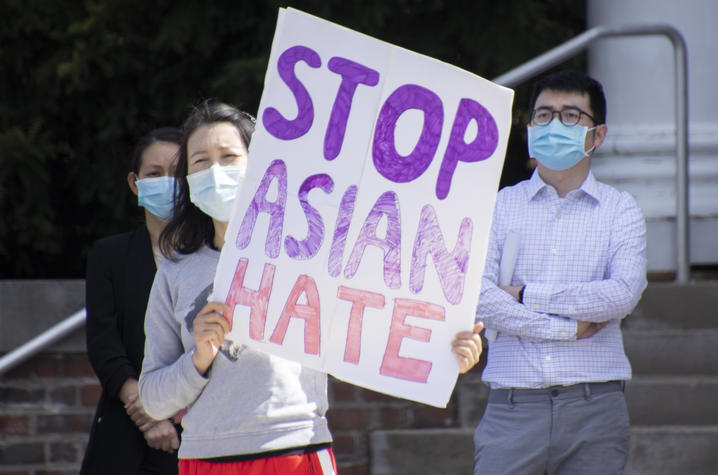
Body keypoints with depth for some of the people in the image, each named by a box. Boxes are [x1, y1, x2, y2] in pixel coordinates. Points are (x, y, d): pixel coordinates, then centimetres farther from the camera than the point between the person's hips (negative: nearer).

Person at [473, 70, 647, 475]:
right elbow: (478, 297, -4)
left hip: (594, 406, 0)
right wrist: (567, 327, -8)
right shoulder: (500, 207, 10)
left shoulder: (620, 210, 9)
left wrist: (526, 295, -6)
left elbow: (624, 294, -7)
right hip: (514, 406, 0)